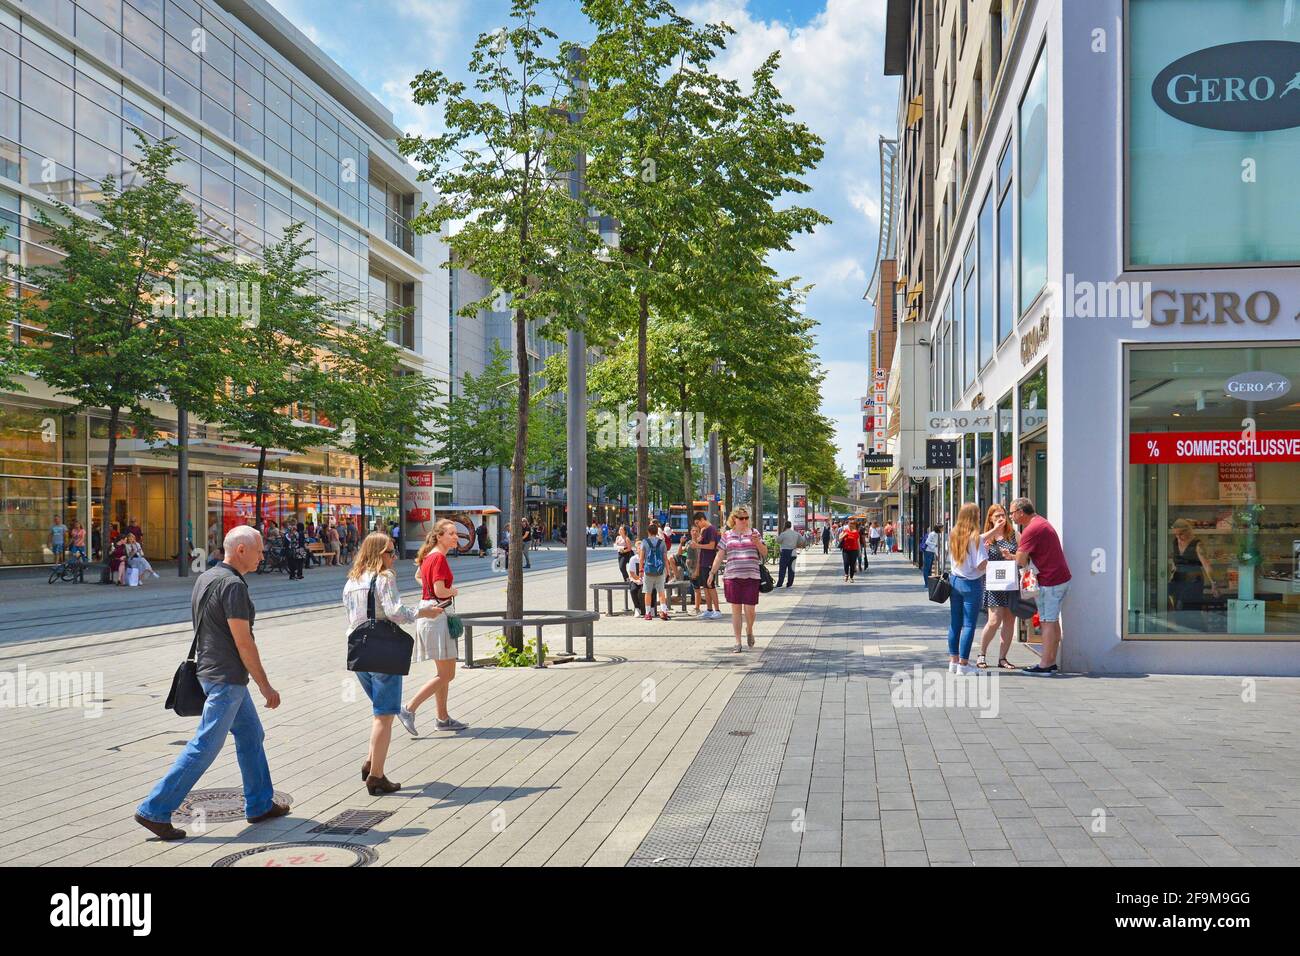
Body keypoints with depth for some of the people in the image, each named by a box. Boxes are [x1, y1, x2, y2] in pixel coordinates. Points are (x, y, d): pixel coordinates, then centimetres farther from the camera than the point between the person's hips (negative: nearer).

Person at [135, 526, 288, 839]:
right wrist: (266, 687, -14)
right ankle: (154, 810, 1)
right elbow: (243, 642, -20)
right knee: (204, 747, -4)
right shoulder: (233, 585, -20)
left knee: (251, 735, 17)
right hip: (227, 678, -10)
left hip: (210, 670, 10)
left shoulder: (205, 577, 10)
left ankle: (260, 804, 24)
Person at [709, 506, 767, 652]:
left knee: (750, 610, -3)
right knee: (736, 610, 3)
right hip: (732, 577, 1)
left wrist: (757, 542, -9)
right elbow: (720, 557, 13)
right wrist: (712, 573, 8)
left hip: (751, 577, 0)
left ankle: (749, 630, 29)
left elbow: (765, 553, 9)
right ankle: (738, 643, 10)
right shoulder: (727, 536, 9)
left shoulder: (754, 533, 8)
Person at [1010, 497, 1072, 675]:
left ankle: (1045, 665, -4)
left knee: (1048, 622, -7)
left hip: (1050, 581, -10)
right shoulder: (1041, 522, 15)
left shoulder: (1032, 529, -17)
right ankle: (1051, 662, 17)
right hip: (1061, 577, 10)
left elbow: (1021, 560, -17)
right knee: (1053, 621, 13)